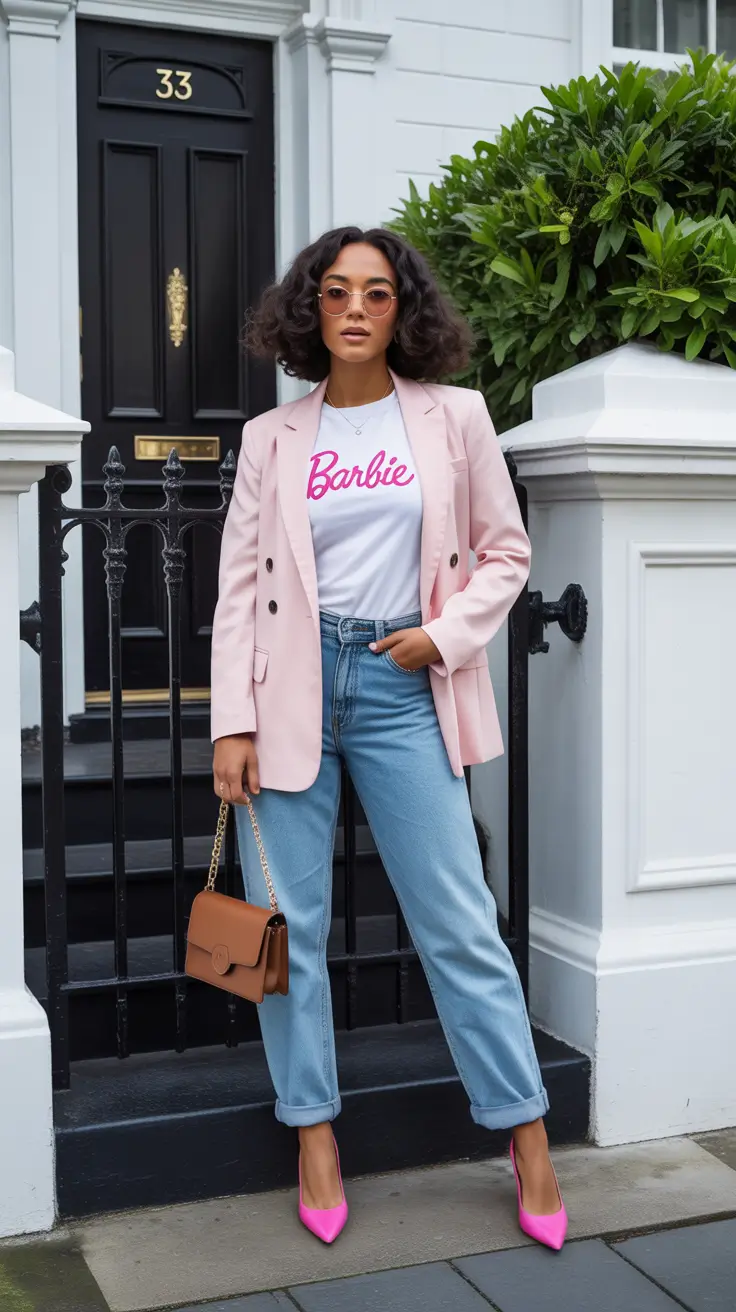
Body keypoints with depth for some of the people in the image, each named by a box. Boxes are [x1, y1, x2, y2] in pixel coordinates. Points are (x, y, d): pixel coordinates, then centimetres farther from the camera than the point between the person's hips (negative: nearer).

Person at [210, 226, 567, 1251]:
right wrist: (232, 725, -3)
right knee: (290, 924, 5)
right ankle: (315, 1133, 21)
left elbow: (504, 552, 10)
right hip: (292, 686, 1)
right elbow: (240, 586, 4)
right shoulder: (271, 438, 6)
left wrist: (446, 635, -6)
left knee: (460, 925, 0)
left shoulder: (454, 418, 5)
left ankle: (527, 1136, 15)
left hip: (402, 688, -1)